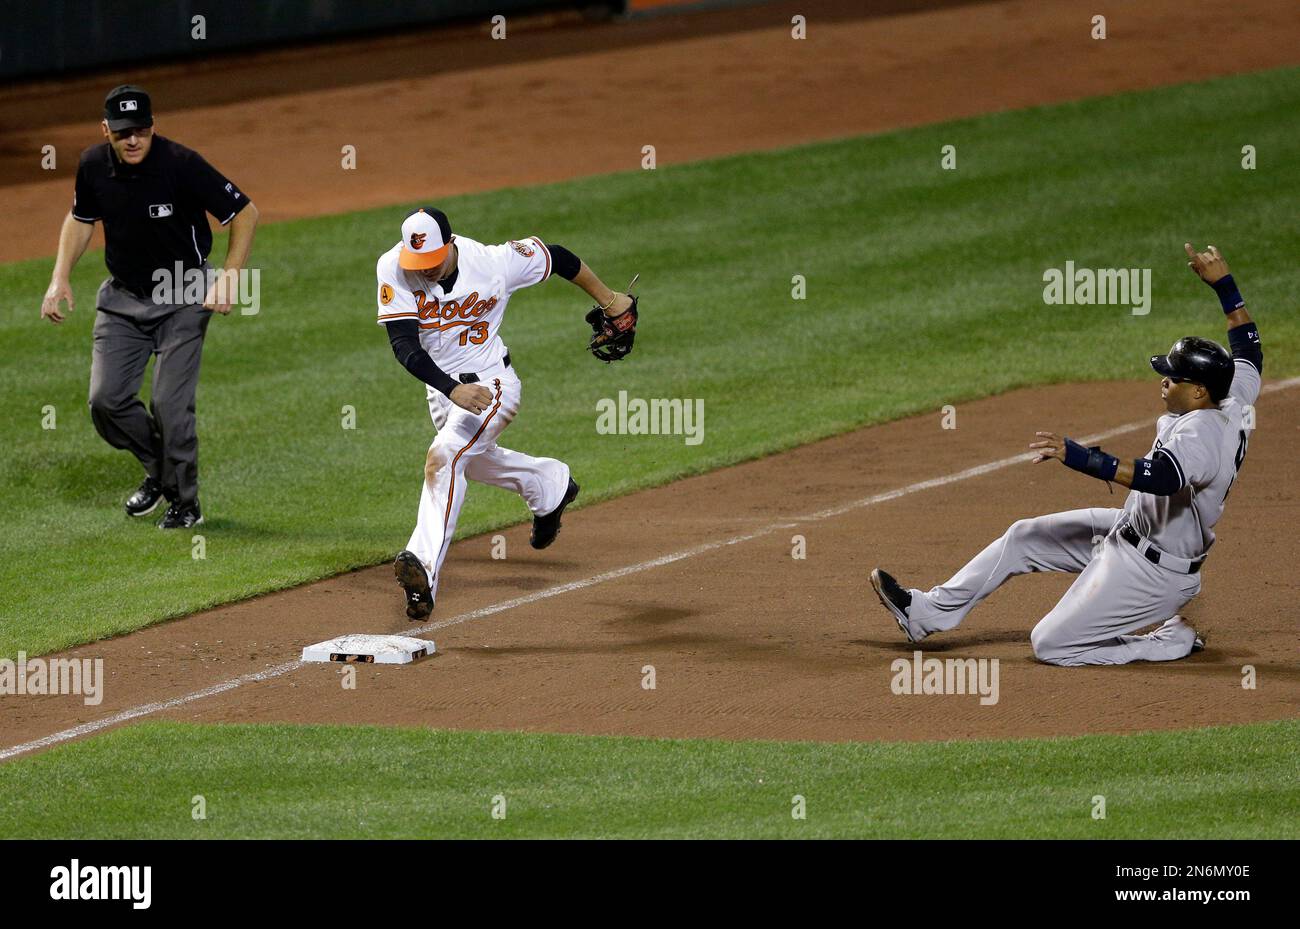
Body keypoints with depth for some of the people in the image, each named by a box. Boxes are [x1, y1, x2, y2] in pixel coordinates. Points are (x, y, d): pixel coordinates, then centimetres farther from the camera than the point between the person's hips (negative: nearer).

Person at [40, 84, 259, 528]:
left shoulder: (181, 165, -22)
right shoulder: (94, 166, -8)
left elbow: (245, 212, -14)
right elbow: (81, 218, 13)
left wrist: (229, 279, -22)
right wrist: (60, 278, 2)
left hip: (184, 298, -5)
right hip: (122, 298, 5)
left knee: (170, 404, -12)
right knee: (106, 399, -3)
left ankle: (184, 502, 7)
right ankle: (157, 469, 23)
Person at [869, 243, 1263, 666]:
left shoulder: (1202, 430, -32)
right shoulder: (1235, 404, -3)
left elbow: (1163, 477, -50)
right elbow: (1247, 350, 17)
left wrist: (1078, 456, -53)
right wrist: (1222, 283, 17)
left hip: (1149, 569, -11)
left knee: (1049, 644, -5)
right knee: (1024, 535, 16)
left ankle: (1174, 640, 2)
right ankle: (932, 611, 26)